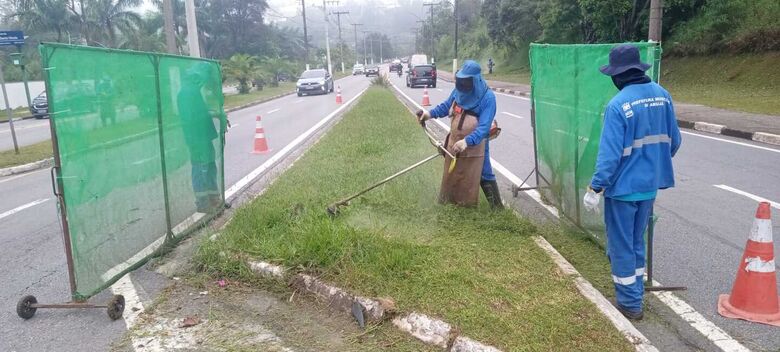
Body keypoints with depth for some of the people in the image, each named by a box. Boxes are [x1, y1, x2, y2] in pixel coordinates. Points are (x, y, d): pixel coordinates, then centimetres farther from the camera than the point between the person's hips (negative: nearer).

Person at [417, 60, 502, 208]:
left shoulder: (488, 97, -21)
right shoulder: (459, 90, -4)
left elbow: (484, 127, -27)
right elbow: (446, 106, 14)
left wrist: (467, 141, -40)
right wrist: (430, 113, -1)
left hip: (475, 145, -6)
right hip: (454, 142, 6)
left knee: (484, 175, 3)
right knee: (451, 173, 20)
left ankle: (497, 206, 18)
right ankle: (447, 200, 40)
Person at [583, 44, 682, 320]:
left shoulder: (618, 105, -20)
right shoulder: (662, 95, 1)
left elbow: (610, 153, -22)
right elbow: (674, 141, 8)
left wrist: (595, 188, -16)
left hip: (623, 187, -7)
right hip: (650, 185, 7)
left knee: (621, 246, 7)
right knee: (637, 242, 21)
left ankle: (630, 304, 17)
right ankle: (635, 295, 33)